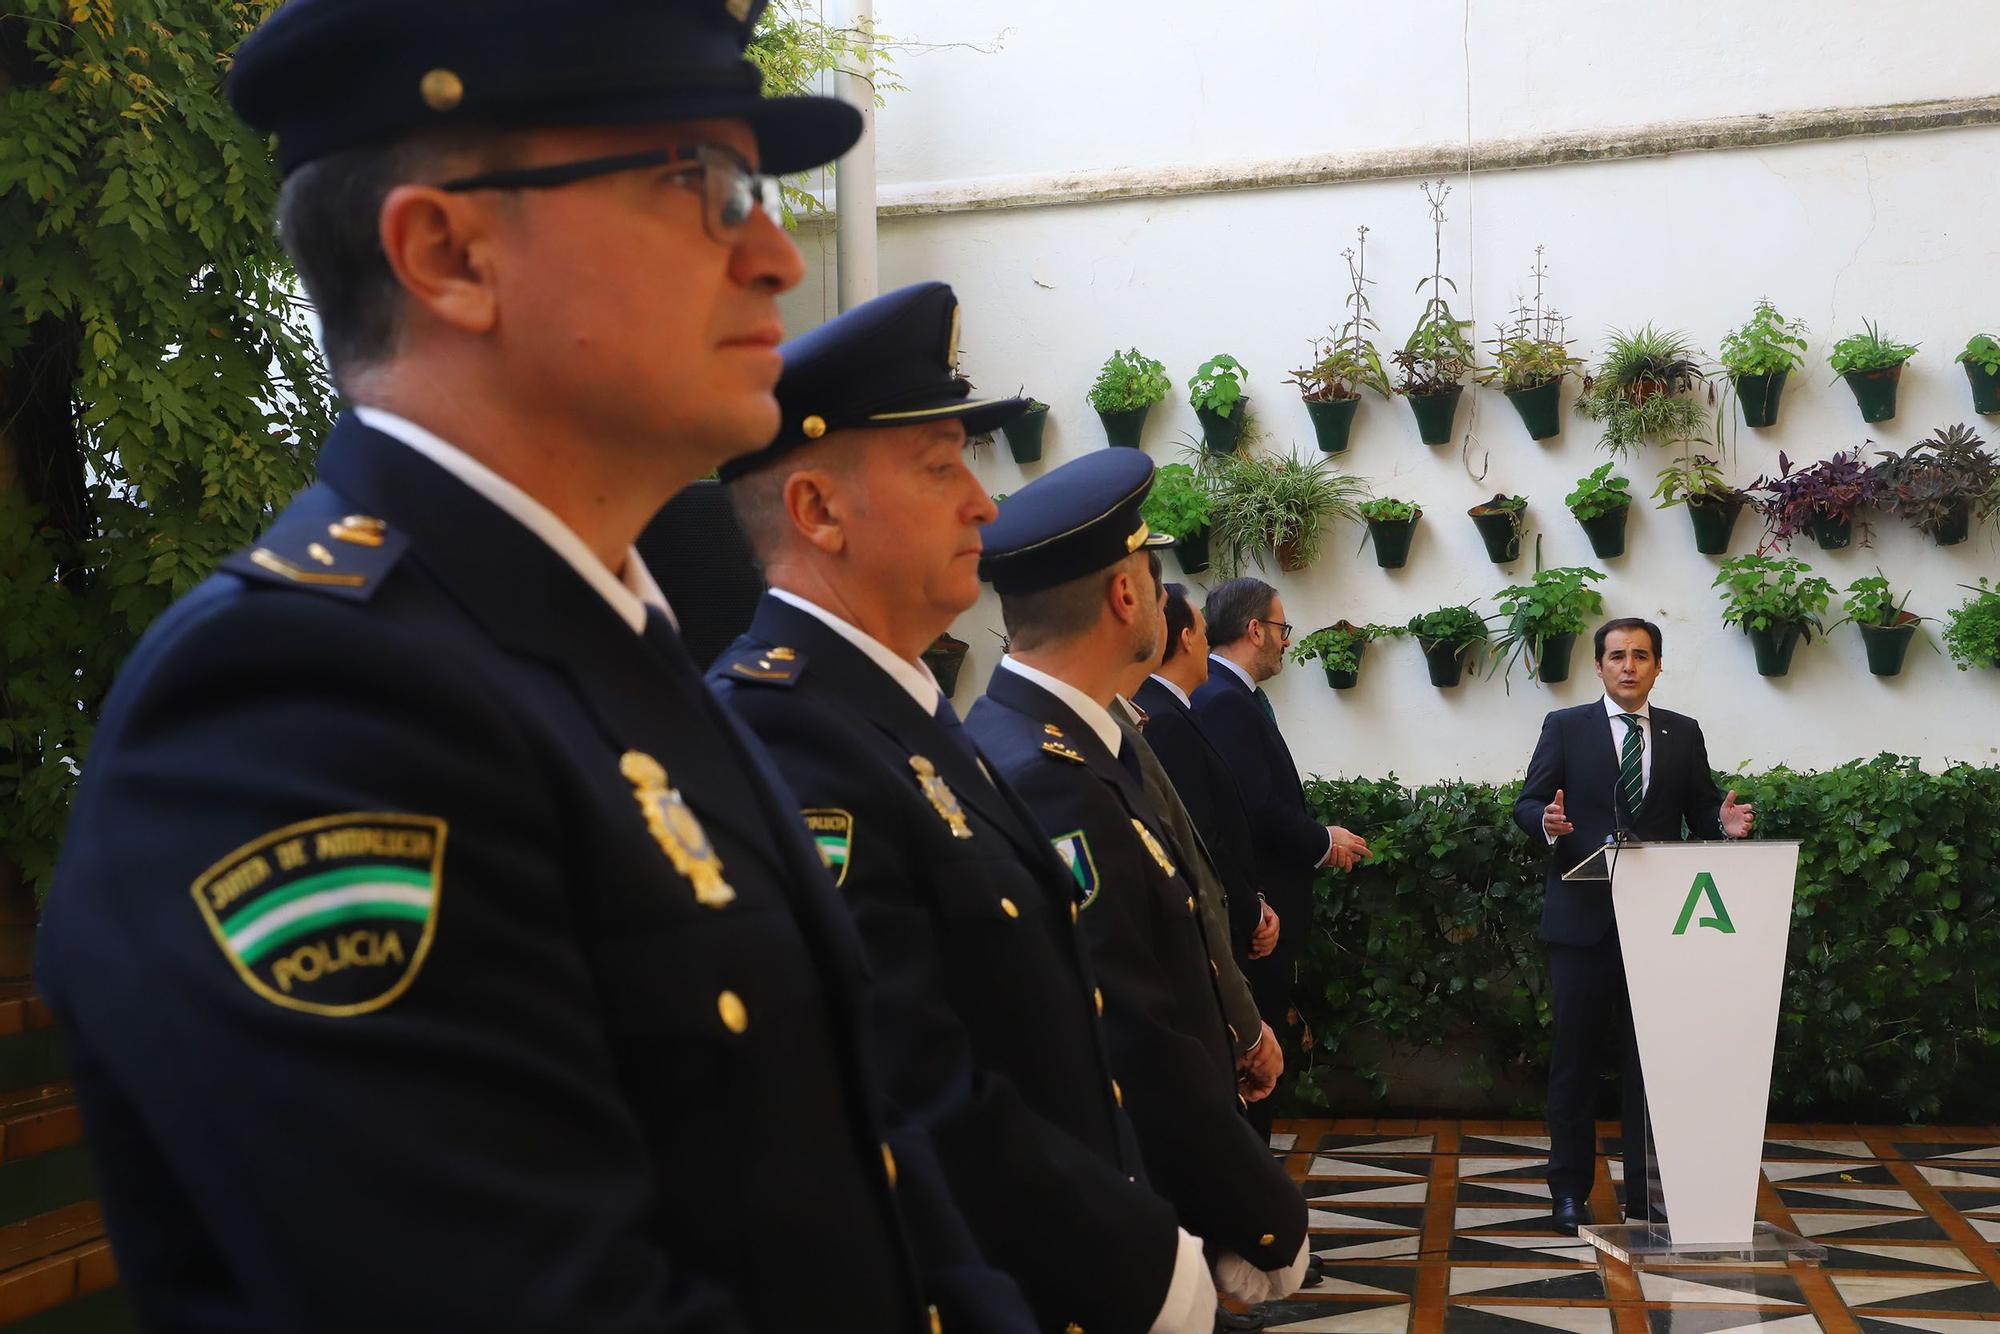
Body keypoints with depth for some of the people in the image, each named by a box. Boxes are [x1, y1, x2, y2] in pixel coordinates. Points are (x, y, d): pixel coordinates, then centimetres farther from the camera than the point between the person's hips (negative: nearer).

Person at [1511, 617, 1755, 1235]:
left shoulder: (1684, 734, 10)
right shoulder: (1565, 726, 3)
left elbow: (1701, 812, 9)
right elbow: (1526, 803, -1)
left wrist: (1726, 823, -13)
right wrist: (1547, 822, -23)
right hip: (1583, 915, -2)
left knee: (1650, 1053, 5)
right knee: (1576, 1054, 4)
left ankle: (1646, 1186, 15)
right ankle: (1571, 1186, 14)